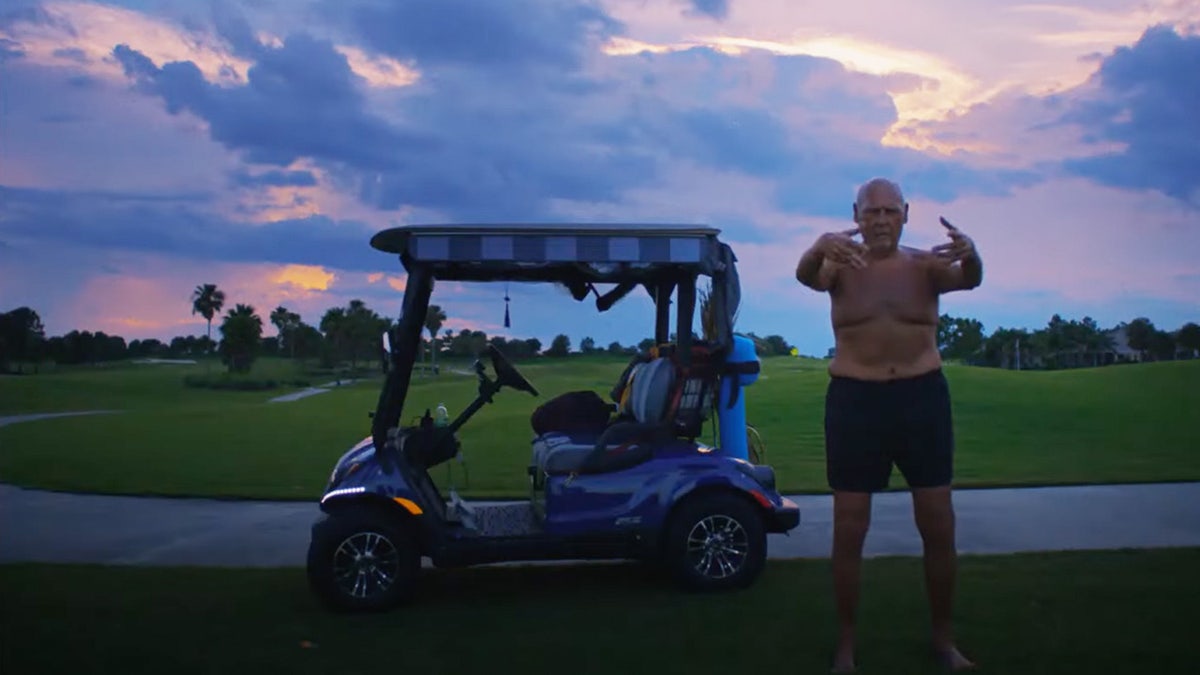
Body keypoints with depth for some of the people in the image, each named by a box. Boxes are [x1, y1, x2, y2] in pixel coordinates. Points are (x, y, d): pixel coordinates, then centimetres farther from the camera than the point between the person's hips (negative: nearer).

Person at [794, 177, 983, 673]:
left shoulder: (925, 264, 1)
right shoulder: (841, 266, -2)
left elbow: (968, 279, -19)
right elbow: (806, 276, -24)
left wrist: (969, 255, -44)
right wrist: (819, 248, -48)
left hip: (923, 397, 1)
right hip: (855, 400, -1)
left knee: (939, 528, 8)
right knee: (848, 531, 4)